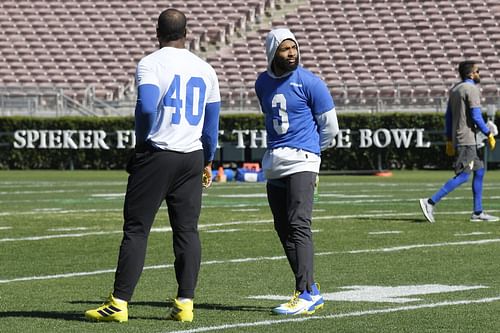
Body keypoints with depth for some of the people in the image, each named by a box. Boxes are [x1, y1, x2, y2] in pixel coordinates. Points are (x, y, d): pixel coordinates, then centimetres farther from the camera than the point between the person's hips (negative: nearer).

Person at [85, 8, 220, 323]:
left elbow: (146, 107, -22)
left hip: (156, 155, -4)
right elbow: (212, 123, 15)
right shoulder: (205, 69, 10)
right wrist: (208, 162, 25)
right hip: (192, 156, 4)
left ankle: (119, 303, -1)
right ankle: (185, 303, 5)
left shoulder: (150, 64, -7)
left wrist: (142, 142, -5)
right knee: (187, 230, 8)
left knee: (136, 229, -1)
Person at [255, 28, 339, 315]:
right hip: (274, 162, 7)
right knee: (284, 229, 6)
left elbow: (330, 127, 1)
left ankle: (307, 294, -21)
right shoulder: (263, 84, 12)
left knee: (299, 224, -17)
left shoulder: (309, 83, -6)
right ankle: (311, 290, 13)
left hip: (301, 161, -7)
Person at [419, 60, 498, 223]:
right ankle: (430, 202, -15)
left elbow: (448, 116, 16)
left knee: (479, 171, 13)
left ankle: (477, 212, 13)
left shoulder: (455, 89, 14)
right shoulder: (471, 89, -13)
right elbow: (476, 117, -19)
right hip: (467, 140, -10)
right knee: (463, 176, -10)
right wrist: (489, 134, -11)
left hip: (457, 137, 10)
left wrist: (449, 140, 19)